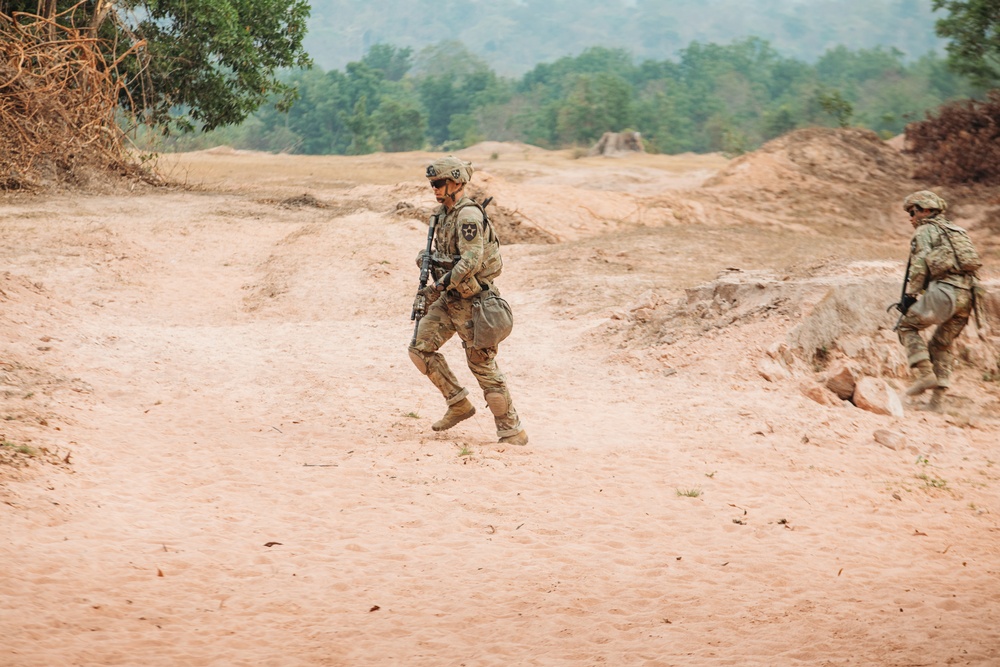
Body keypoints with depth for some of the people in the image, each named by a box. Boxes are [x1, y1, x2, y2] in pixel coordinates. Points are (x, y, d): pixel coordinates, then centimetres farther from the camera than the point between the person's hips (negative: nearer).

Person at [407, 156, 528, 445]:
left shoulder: (468, 215, -19)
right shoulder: (444, 212, 11)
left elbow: (471, 261, -28)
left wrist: (439, 286, -23)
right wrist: (426, 256, 3)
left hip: (471, 300, -9)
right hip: (449, 298, 9)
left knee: (483, 365, -5)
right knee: (420, 349, 2)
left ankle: (512, 430, 4)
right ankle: (459, 404, 13)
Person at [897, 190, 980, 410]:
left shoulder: (925, 231, 5)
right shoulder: (958, 231, 29)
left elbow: (919, 266, -6)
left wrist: (910, 295, 3)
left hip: (943, 290, -7)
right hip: (967, 295, 7)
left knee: (907, 324, 10)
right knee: (942, 343, 19)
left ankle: (925, 374, -4)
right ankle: (938, 395, 8)